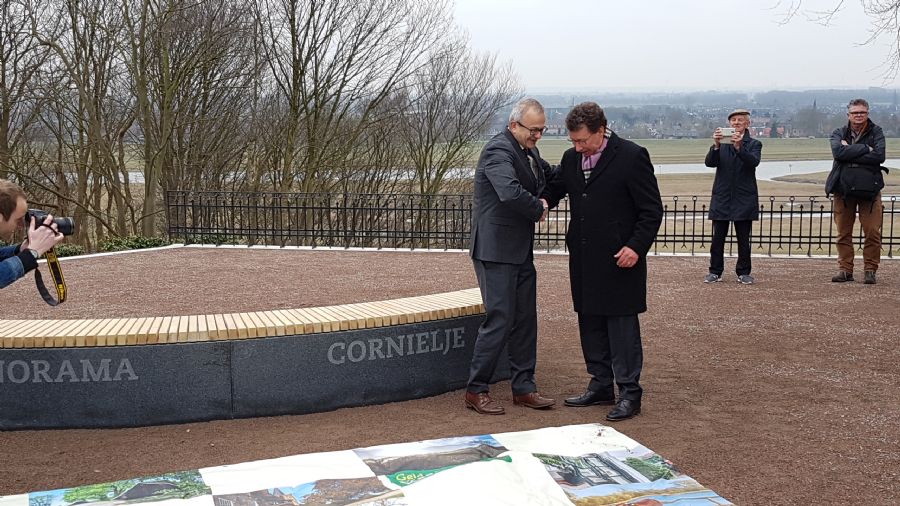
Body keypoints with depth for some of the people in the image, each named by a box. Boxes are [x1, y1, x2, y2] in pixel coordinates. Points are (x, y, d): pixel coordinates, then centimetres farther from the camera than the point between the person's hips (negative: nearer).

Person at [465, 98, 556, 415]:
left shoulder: (528, 151, 12)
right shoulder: (499, 151, -17)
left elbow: (548, 175, 25)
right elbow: (510, 192, -33)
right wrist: (539, 209, -16)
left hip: (521, 250, 9)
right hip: (496, 249, -9)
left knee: (525, 319, 11)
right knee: (500, 318, -7)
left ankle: (523, 388, 20)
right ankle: (476, 390, 4)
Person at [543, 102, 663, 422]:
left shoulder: (631, 157, -10)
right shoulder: (571, 158, 9)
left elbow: (652, 210, -8)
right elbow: (555, 187, 25)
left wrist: (636, 247, -17)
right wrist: (543, 200, 1)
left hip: (619, 260, -7)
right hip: (584, 260, 7)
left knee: (622, 326, -3)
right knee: (590, 323, 13)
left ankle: (629, 393, 6)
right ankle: (601, 386, 25)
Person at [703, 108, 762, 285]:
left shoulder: (754, 144, 4)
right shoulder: (721, 143, 8)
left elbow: (753, 161, -16)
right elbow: (710, 162, -7)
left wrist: (739, 147, -31)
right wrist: (716, 146, -25)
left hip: (744, 199, -1)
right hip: (722, 197, 1)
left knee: (743, 239, 4)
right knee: (718, 238, 2)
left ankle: (743, 272, 13)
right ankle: (715, 272, 10)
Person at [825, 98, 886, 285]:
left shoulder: (876, 132, 3)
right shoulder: (839, 134, 7)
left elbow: (879, 156, -13)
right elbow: (838, 152, -14)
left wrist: (850, 152, -14)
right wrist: (865, 148, -16)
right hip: (843, 188, 2)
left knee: (872, 232, -4)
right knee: (843, 233, 5)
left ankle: (870, 270, 6)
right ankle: (845, 270, 13)